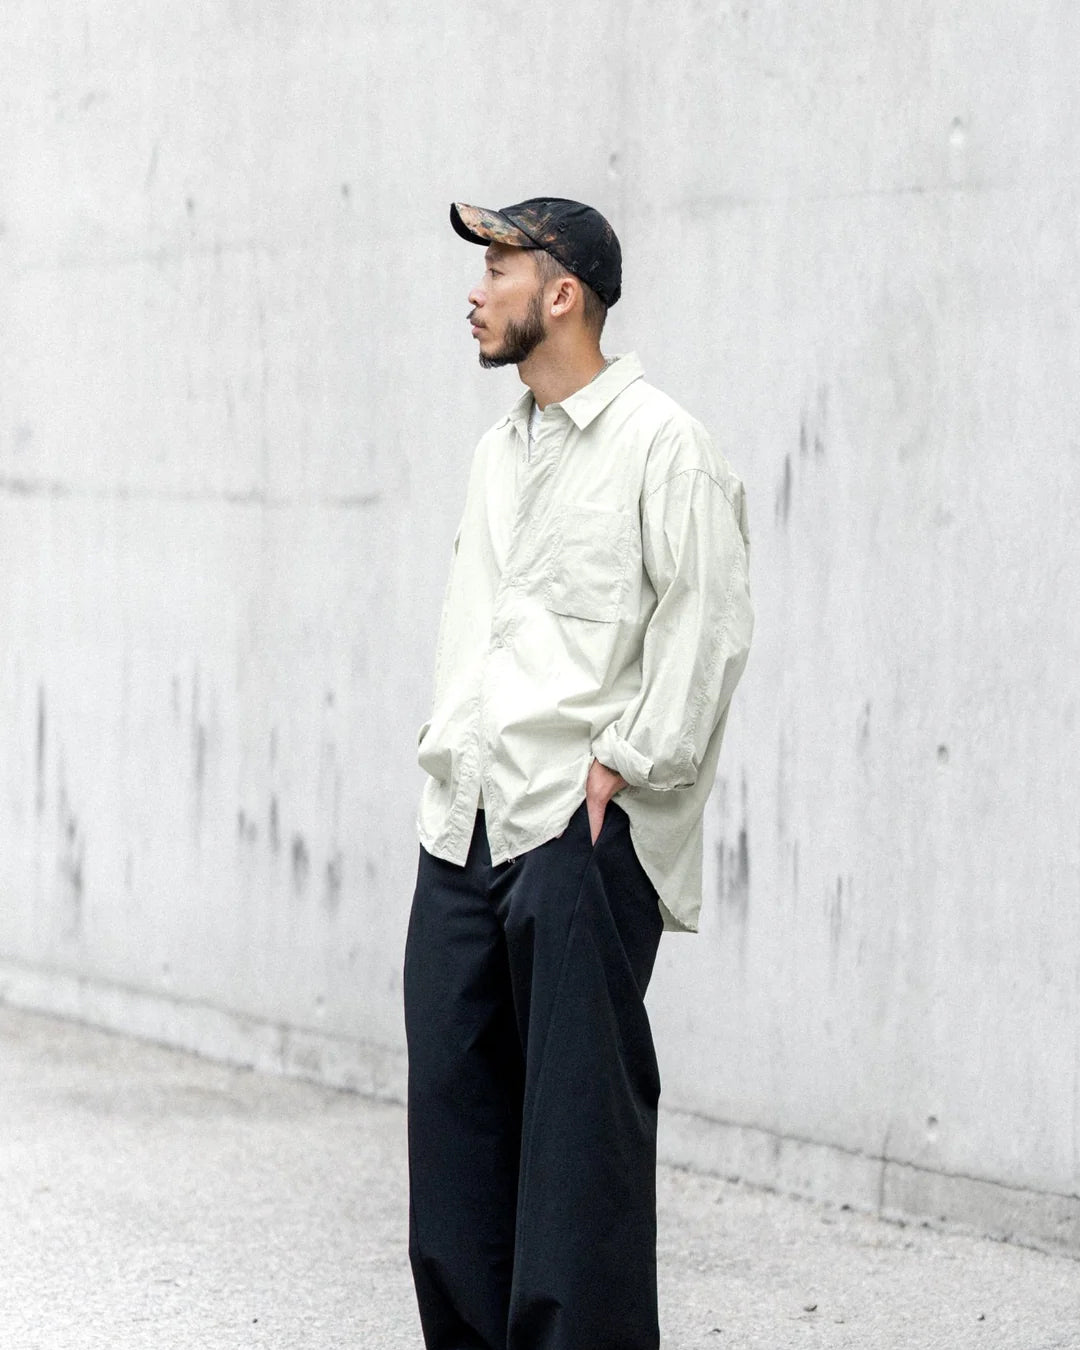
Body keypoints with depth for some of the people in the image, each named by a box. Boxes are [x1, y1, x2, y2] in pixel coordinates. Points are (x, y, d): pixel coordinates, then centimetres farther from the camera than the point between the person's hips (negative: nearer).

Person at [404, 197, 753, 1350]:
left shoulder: (661, 446, -6)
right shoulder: (498, 453, 18)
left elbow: (708, 623, -10)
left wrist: (627, 761, -13)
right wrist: (447, 754, 13)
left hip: (582, 824, -8)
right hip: (465, 822, 8)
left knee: (581, 1105, -5)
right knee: (454, 1095, 8)